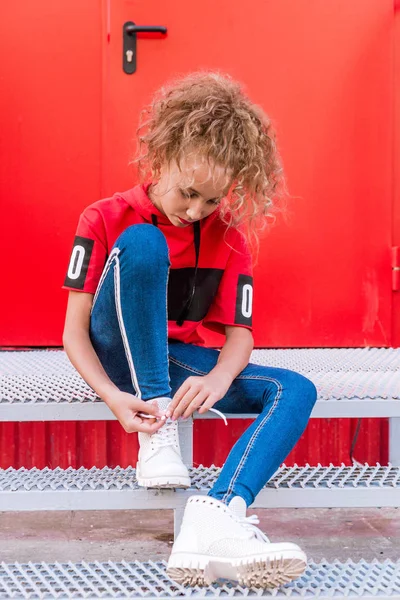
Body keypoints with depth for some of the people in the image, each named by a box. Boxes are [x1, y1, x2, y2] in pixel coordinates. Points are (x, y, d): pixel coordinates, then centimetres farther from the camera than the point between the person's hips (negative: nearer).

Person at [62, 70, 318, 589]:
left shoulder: (229, 238, 1)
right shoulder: (106, 220, -9)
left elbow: (240, 332, -5)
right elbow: (75, 331, -13)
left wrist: (218, 379, -29)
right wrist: (113, 397, -31)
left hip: (180, 360, 4)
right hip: (118, 357, -4)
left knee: (295, 390, -21)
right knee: (143, 243, -31)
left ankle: (218, 519, -48)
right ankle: (157, 431, -32)